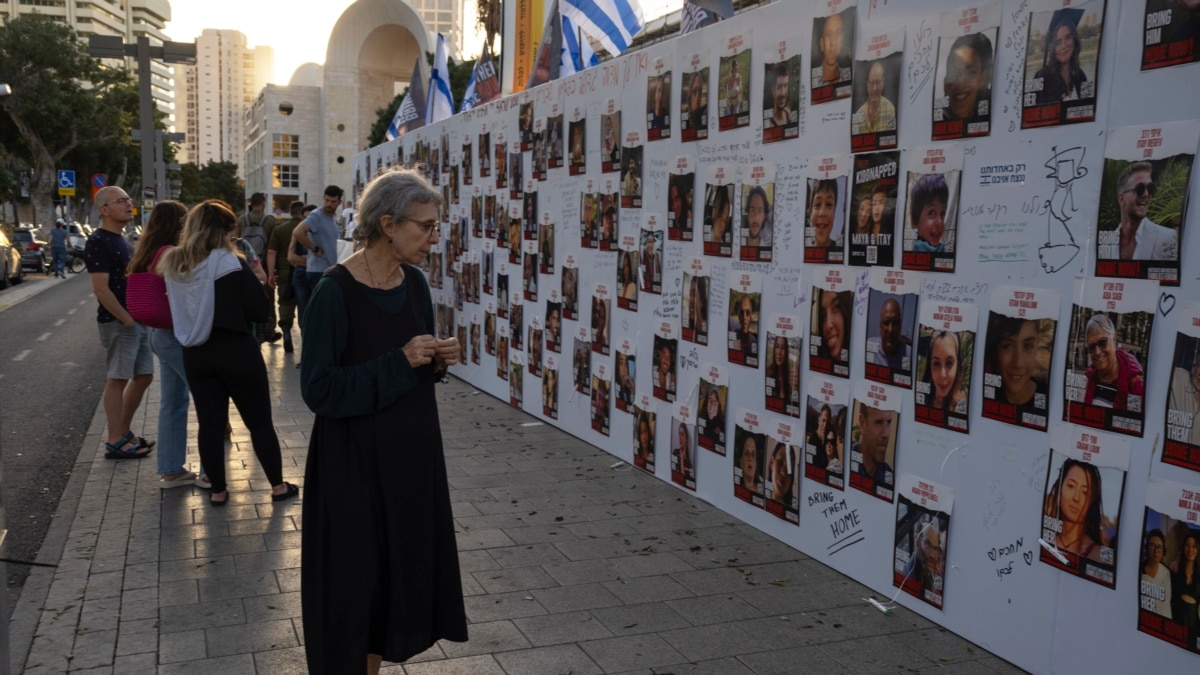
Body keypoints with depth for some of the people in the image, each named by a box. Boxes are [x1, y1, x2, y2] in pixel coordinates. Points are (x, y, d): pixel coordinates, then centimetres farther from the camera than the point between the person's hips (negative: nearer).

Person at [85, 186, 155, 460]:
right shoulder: (98, 242, -13)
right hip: (117, 322, -9)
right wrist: (126, 319, -19)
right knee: (117, 379, -3)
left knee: (143, 376, 12)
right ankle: (114, 442, 5)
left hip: (138, 319, 9)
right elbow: (101, 288, -19)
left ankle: (124, 432, 24)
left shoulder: (122, 240, 16)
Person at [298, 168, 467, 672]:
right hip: (354, 461, -7)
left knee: (400, 565, 16)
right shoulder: (335, 292, -18)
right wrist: (399, 362, -23)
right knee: (352, 576, 6)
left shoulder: (415, 284, 3)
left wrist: (437, 362, -8)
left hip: (412, 451, 7)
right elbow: (319, 389, -19)